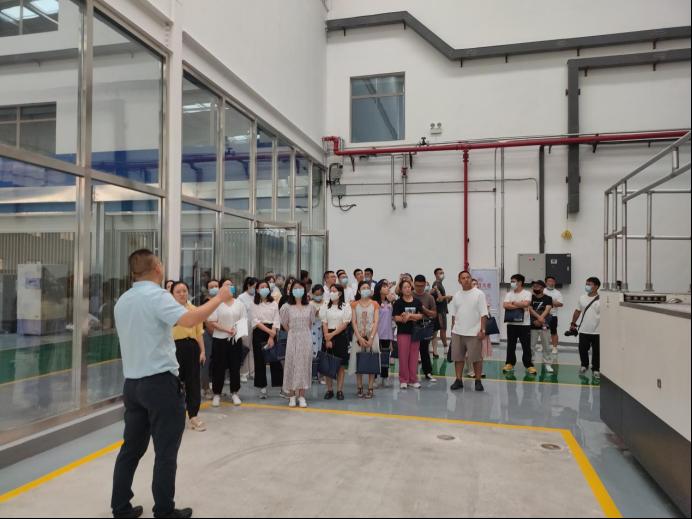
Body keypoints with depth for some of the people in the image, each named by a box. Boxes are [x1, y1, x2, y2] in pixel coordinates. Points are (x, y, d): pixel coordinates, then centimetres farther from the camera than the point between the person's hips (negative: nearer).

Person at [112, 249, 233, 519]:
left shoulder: (122, 301, 11)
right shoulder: (156, 295, -15)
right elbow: (189, 319, -30)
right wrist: (219, 298, -21)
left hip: (132, 383, 8)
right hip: (160, 383, -8)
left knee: (132, 448, 15)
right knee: (165, 453, 3)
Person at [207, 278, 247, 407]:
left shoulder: (239, 304, 7)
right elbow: (212, 323, -8)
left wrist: (237, 329, -13)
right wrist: (226, 330, -18)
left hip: (236, 339, 3)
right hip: (220, 339, -3)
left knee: (235, 367, 7)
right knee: (219, 367, 3)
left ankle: (234, 393, 20)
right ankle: (217, 394, 15)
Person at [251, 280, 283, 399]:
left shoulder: (274, 303, 6)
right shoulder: (254, 304, 3)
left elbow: (276, 321, -1)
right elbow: (255, 321, -5)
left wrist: (272, 337, -12)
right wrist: (268, 331, -14)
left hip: (272, 332, 0)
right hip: (259, 333, 0)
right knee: (260, 360, 2)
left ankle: (282, 385, 7)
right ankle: (262, 388, 9)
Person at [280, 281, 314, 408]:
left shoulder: (309, 307, 4)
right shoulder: (288, 307, -1)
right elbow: (284, 324, 6)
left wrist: (304, 332, 8)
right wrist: (294, 332, 5)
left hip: (306, 339, 1)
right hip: (292, 339, -1)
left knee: (304, 365, 3)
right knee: (291, 365, 1)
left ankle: (302, 396, 10)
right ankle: (292, 396, 10)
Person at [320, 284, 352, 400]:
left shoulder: (346, 306, 0)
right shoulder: (325, 307, 7)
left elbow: (345, 324, -7)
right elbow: (324, 324, 1)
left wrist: (332, 334, -14)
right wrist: (327, 339, -10)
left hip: (341, 336, -2)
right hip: (328, 336, 2)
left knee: (341, 364, 1)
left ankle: (340, 390, 8)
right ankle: (329, 390, 11)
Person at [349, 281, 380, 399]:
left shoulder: (374, 304, 5)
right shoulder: (355, 305, 6)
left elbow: (376, 322, -2)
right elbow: (354, 322, 0)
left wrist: (371, 338, -13)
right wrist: (360, 338, -12)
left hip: (372, 336, -1)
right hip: (358, 336, 1)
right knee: (358, 362, 0)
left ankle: (370, 389, 4)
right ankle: (359, 388, 8)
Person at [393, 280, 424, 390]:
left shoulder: (417, 302, 6)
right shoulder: (398, 302, -2)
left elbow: (420, 315, 0)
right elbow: (396, 317, -8)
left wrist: (409, 315, -15)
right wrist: (413, 317, -11)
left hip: (415, 331, 3)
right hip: (403, 332, -3)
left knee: (414, 356, 6)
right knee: (403, 356, 0)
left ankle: (413, 379, 16)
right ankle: (403, 380, 11)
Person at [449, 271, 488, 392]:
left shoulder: (479, 294, -5)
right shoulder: (456, 296, 9)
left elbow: (483, 314, -7)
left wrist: (482, 330, -12)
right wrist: (453, 329, 13)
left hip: (474, 333, -4)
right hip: (458, 333, 4)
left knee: (476, 358, 2)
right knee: (458, 357, 8)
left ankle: (478, 381, 13)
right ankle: (458, 380, 18)